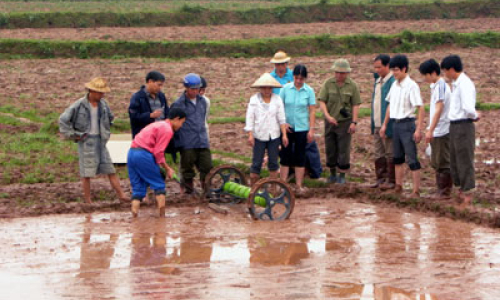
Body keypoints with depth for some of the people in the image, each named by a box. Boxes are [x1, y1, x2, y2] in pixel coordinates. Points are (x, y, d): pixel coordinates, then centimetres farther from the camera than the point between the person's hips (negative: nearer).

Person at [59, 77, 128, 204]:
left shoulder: (103, 104, 3)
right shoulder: (79, 105, -13)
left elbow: (110, 117, 24)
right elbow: (63, 119, -10)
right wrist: (73, 135, -10)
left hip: (100, 140, 5)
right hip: (86, 141, -5)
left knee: (110, 170, 5)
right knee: (87, 173, 2)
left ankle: (121, 195, 8)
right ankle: (88, 201, 10)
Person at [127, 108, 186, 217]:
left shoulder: (158, 125, 25)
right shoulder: (168, 130, -4)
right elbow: (158, 152, -10)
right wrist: (167, 169, 1)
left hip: (131, 153, 8)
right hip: (143, 155, -8)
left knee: (138, 188, 10)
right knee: (159, 185, 5)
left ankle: (134, 216, 0)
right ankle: (162, 216, 4)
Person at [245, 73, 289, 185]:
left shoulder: (277, 99, 3)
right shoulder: (254, 100, -1)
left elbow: (281, 119, 4)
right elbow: (249, 118, -3)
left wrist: (284, 134, -1)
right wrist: (250, 135, -11)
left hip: (274, 136, 2)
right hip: (259, 136, -2)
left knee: (273, 162, 8)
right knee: (256, 163, -2)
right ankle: (252, 187, 4)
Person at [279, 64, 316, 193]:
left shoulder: (309, 91, -3)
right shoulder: (286, 88, -3)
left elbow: (312, 111, -1)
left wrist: (311, 129, -5)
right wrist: (283, 122, -8)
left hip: (302, 128, 0)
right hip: (287, 128, 0)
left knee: (300, 157, 5)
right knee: (285, 155, 3)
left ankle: (299, 185, 12)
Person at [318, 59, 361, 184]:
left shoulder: (352, 85, -3)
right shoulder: (328, 83, -1)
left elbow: (356, 105, -3)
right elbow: (322, 101, -4)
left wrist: (354, 122, -9)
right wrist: (328, 116, -17)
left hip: (345, 122, -2)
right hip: (330, 121, 2)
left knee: (344, 150, -1)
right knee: (330, 149, 9)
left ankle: (342, 175, 8)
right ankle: (332, 174, 22)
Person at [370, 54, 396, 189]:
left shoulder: (393, 81, -15)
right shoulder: (378, 81, 15)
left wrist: (387, 125, -23)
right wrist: (373, 124, 16)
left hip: (387, 125, -9)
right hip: (377, 125, 9)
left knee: (390, 154, -1)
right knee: (379, 154, 13)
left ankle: (391, 180, 4)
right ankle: (380, 178, 21)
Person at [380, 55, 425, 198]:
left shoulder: (411, 86, -14)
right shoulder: (395, 85, 10)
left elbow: (420, 107, -17)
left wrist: (418, 129, -21)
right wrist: (384, 125, 19)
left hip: (407, 123, -8)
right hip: (396, 123, 8)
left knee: (412, 159, -6)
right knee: (397, 157, 16)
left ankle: (416, 191, -4)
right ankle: (398, 187, 27)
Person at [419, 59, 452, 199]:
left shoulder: (440, 86, -15)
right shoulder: (436, 86, 14)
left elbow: (439, 110, -20)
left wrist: (430, 130, -21)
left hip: (441, 131, -10)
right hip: (437, 131, 10)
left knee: (443, 162, -3)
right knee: (436, 162, 14)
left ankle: (445, 191, 3)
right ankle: (440, 190, 21)